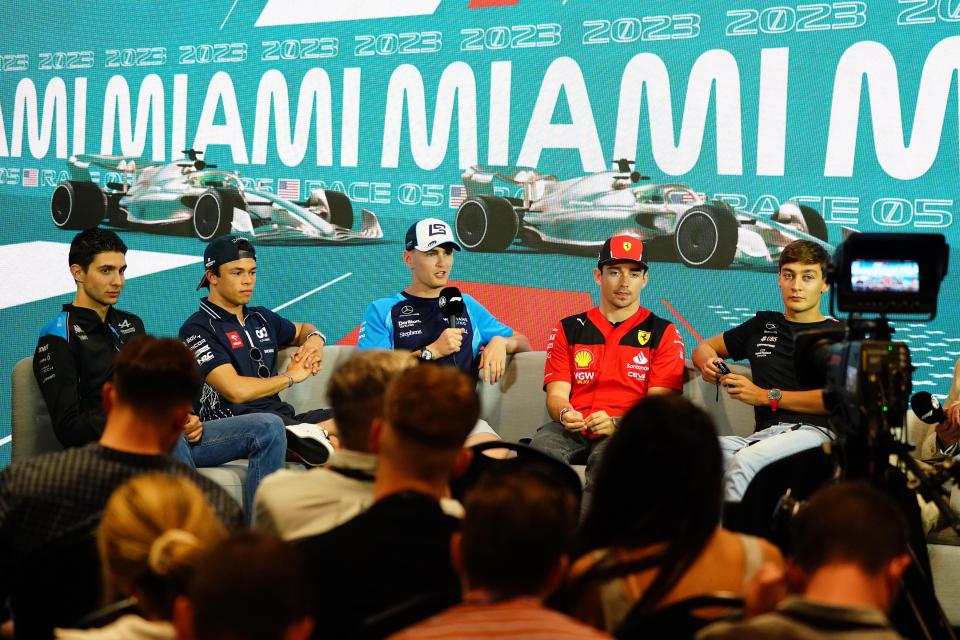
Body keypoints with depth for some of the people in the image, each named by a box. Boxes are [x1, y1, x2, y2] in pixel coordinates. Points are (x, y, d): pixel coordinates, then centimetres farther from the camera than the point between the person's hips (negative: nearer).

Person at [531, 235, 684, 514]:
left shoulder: (663, 333, 14)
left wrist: (616, 423, -16)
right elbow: (556, 393, 12)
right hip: (572, 429, 2)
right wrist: (564, 414, -14)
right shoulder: (568, 329, 21)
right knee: (543, 445, -33)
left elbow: (660, 401, 3)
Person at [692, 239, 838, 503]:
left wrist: (768, 396, -2)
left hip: (813, 429, -4)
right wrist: (708, 365, 13)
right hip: (763, 434, 4)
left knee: (745, 460, -38)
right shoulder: (763, 325, 28)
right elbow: (704, 348, 40)